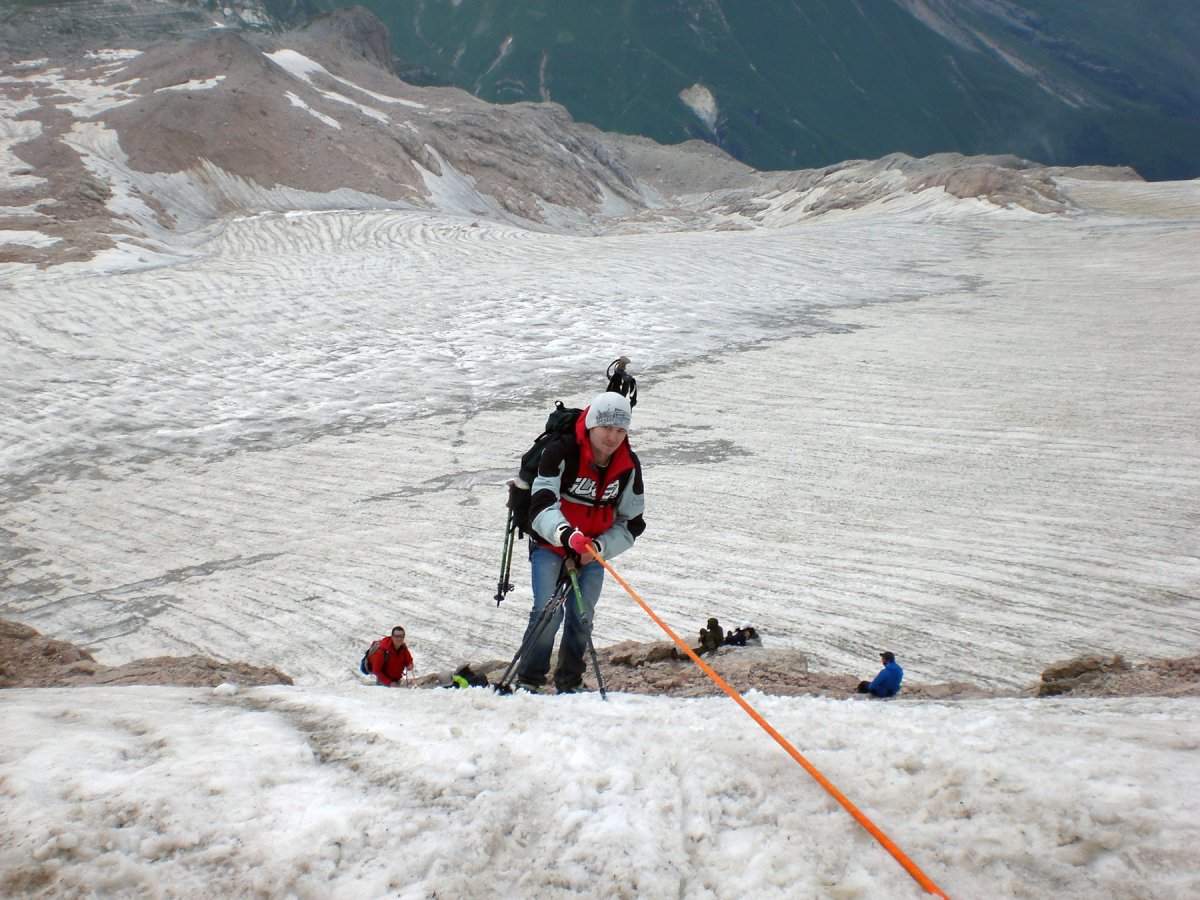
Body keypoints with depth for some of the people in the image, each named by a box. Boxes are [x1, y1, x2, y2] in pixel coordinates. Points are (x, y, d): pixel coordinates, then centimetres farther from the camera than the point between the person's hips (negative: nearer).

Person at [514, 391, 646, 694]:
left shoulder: (628, 465, -10)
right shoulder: (561, 453, -23)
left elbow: (631, 523, -4)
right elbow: (541, 506, -31)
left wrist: (598, 548, -21)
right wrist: (567, 534, -51)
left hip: (593, 552, 4)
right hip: (550, 545, -4)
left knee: (581, 617, 3)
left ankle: (570, 682, 22)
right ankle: (528, 680, -1)